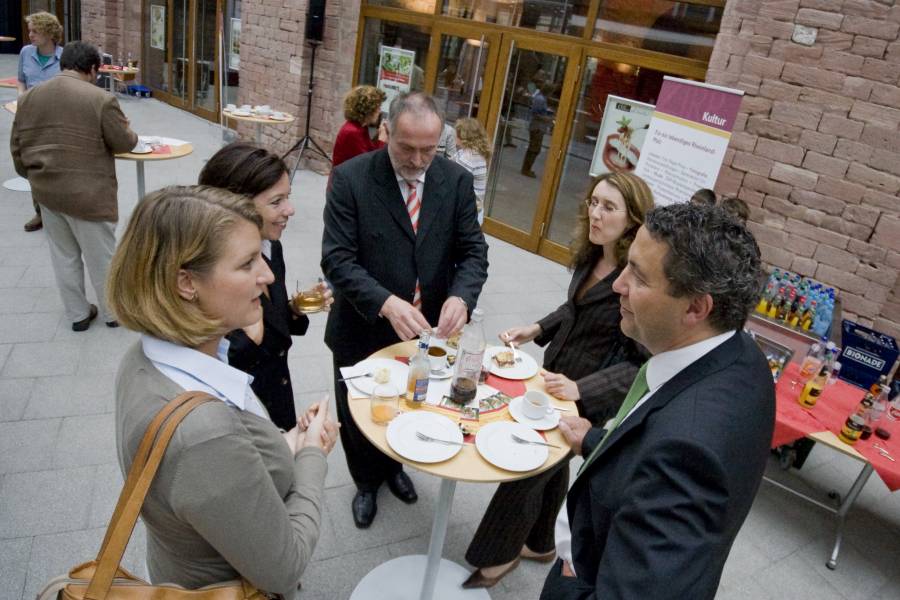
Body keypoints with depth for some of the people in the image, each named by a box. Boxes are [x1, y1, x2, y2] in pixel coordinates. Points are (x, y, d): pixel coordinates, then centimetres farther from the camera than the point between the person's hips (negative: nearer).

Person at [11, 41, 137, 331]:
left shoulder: (29, 97, 5)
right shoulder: (100, 99, -15)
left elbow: (17, 147, 11)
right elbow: (125, 142, -9)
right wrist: (129, 133, 14)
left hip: (46, 191, 6)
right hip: (87, 194, -5)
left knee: (64, 255, 18)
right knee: (101, 256, 9)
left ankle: (78, 314, 29)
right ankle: (113, 312, 24)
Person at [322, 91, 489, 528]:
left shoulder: (457, 180, -7)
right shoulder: (350, 179, -17)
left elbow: (473, 250, -5)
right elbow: (337, 259, -20)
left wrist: (461, 297, -26)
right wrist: (386, 303, -35)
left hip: (427, 329, 3)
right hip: (363, 329, -2)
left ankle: (393, 466, 56)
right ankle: (367, 481, 49)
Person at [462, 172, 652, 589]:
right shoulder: (589, 256, -6)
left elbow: (642, 365, -23)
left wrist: (581, 389, -31)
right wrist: (536, 330, 0)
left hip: (588, 400, -7)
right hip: (556, 379, 7)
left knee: (528, 470, 7)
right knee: (550, 466, 24)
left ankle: (500, 555, 33)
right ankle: (539, 544, 49)